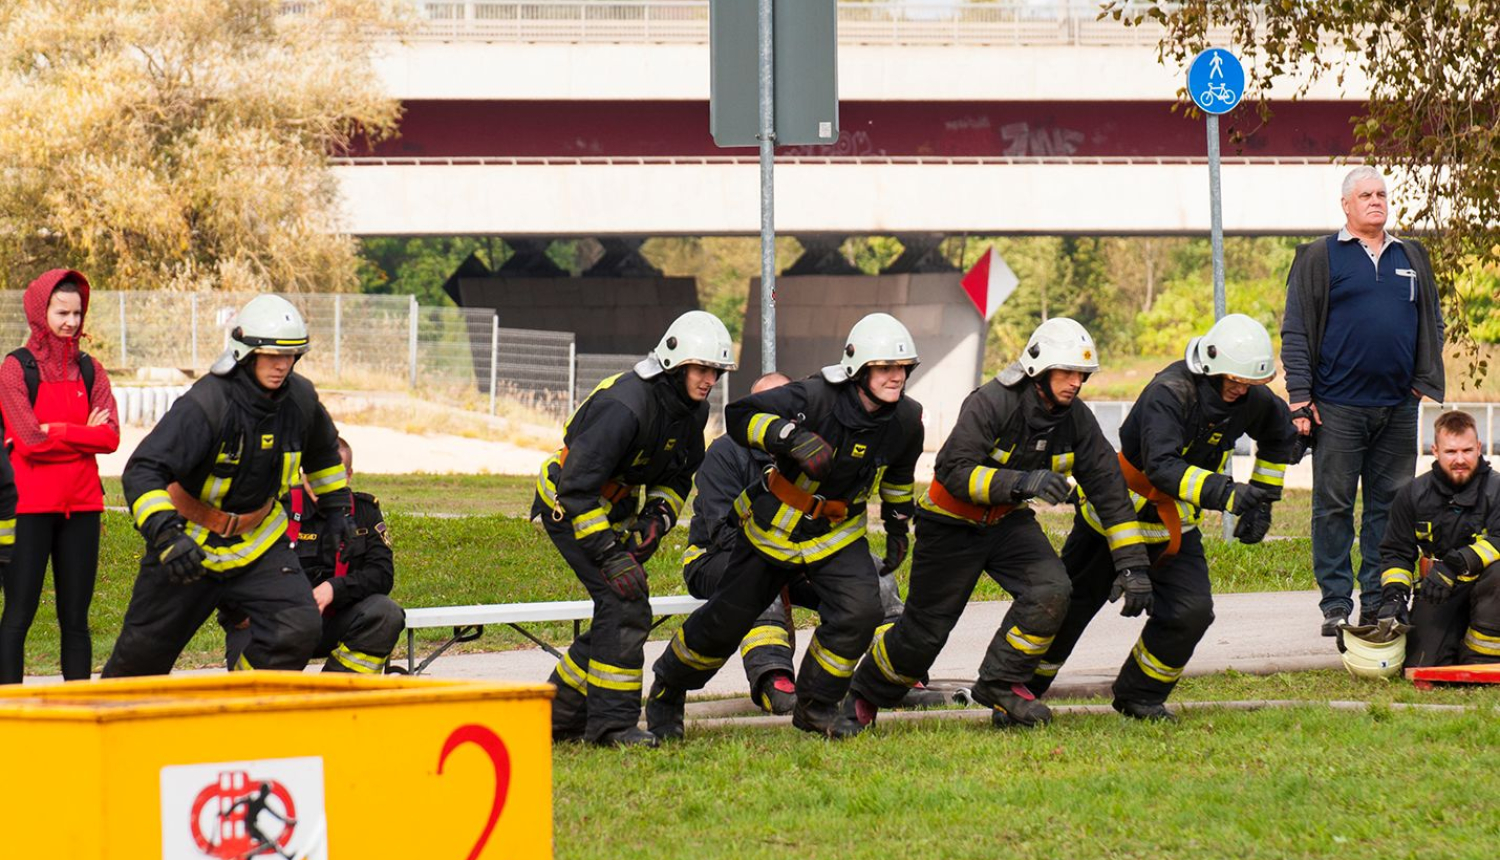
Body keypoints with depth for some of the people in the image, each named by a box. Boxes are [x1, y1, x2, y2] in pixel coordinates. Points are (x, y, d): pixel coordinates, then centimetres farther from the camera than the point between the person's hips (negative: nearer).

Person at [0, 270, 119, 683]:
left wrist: (56, 432, -10)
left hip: (80, 505, 4)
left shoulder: (89, 369, 10)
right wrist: (83, 432, -5)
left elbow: (111, 436, -1)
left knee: (76, 617, 7)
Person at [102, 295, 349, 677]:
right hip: (191, 541, -4)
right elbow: (142, 472, -33)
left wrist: (335, 506, 21)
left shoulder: (300, 399, -8)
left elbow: (323, 451, 19)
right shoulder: (205, 405, -27)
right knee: (145, 650, 6)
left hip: (258, 543, 4)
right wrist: (166, 534, -45)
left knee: (298, 628, -17)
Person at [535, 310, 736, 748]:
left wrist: (658, 515, -7)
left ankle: (559, 717, 22)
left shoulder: (692, 411, -1)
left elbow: (678, 476, 14)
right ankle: (611, 722, -14)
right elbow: (578, 486, -31)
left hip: (613, 510, 9)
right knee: (625, 604, -19)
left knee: (619, 614, 10)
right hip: (568, 509, -9)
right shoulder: (624, 405, -30)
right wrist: (610, 555, -35)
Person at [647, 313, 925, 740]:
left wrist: (898, 525, 21)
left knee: (859, 611, -20)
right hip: (776, 524, -4)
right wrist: (791, 436, -46)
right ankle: (667, 691, 31)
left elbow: (898, 472, 13)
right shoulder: (816, 398, -27)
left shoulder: (905, 419, -10)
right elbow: (739, 415, -31)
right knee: (727, 620, 6)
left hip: (838, 533, 4)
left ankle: (816, 705, 1)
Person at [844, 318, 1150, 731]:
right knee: (924, 632, 2)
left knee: (1050, 590, -22)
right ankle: (862, 698, 28)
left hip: (1010, 522, 5)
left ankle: (1001, 683, -5)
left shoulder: (1075, 419, -10)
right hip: (953, 525, -5)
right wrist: (1020, 482, -47)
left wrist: (1131, 564, -12)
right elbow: (953, 471, -34)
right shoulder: (991, 403, -27)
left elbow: (1108, 488, -6)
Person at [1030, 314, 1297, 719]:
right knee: (1071, 605, 8)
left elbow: (1279, 435, 15)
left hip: (1175, 526, 5)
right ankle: (1024, 686, 28)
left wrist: (1262, 500, 11)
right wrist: (1225, 493, -52)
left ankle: (1139, 695, 9)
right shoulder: (1169, 393, -31)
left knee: (1191, 611, -11)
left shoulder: (1250, 399, -9)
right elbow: (1162, 466, -42)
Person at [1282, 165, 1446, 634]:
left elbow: (1432, 325, 19)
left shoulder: (1413, 258, 14)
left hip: (1398, 405, 4)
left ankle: (1380, 600, 10)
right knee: (1333, 506, -1)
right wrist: (1301, 397, -7)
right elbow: (1295, 331, 0)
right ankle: (1336, 603, 3)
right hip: (1338, 406, -4)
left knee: (1391, 506, 5)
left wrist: (1428, 382, 6)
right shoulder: (1319, 258, 2)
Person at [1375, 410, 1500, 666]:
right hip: (1437, 597, 2)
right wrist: (1393, 595, -7)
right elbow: (1396, 552, 11)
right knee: (1420, 665, -17)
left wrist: (1456, 565, -35)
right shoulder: (1413, 495, 4)